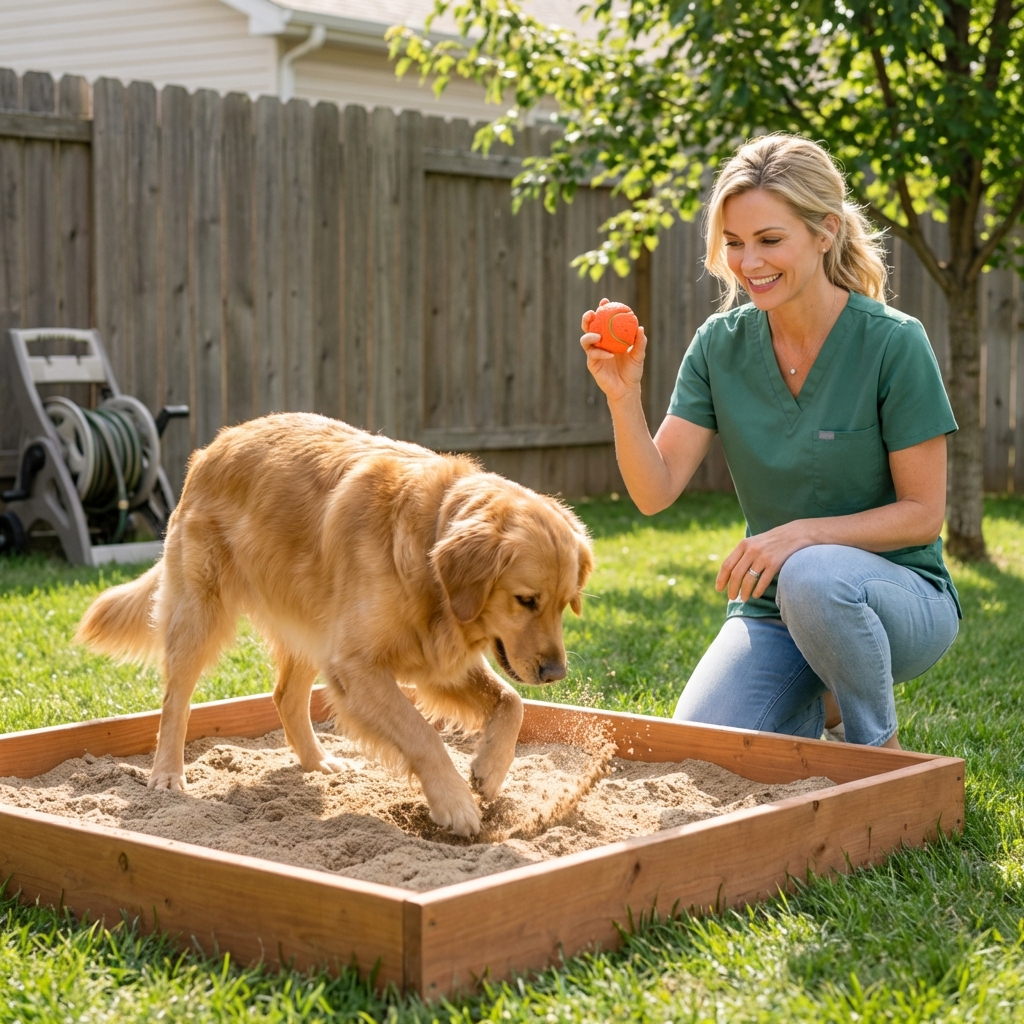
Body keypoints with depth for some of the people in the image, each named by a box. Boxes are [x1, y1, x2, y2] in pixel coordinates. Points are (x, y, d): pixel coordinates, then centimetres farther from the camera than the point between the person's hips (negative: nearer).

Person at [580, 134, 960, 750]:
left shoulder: (893, 342, -14)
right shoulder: (721, 344, -1)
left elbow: (923, 513, -12)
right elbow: (656, 492, -7)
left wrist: (803, 534, -26)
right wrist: (624, 397, -24)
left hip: (899, 599, -4)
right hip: (771, 609, 4)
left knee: (812, 576, -38)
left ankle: (882, 751, -9)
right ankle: (815, 710, 17)